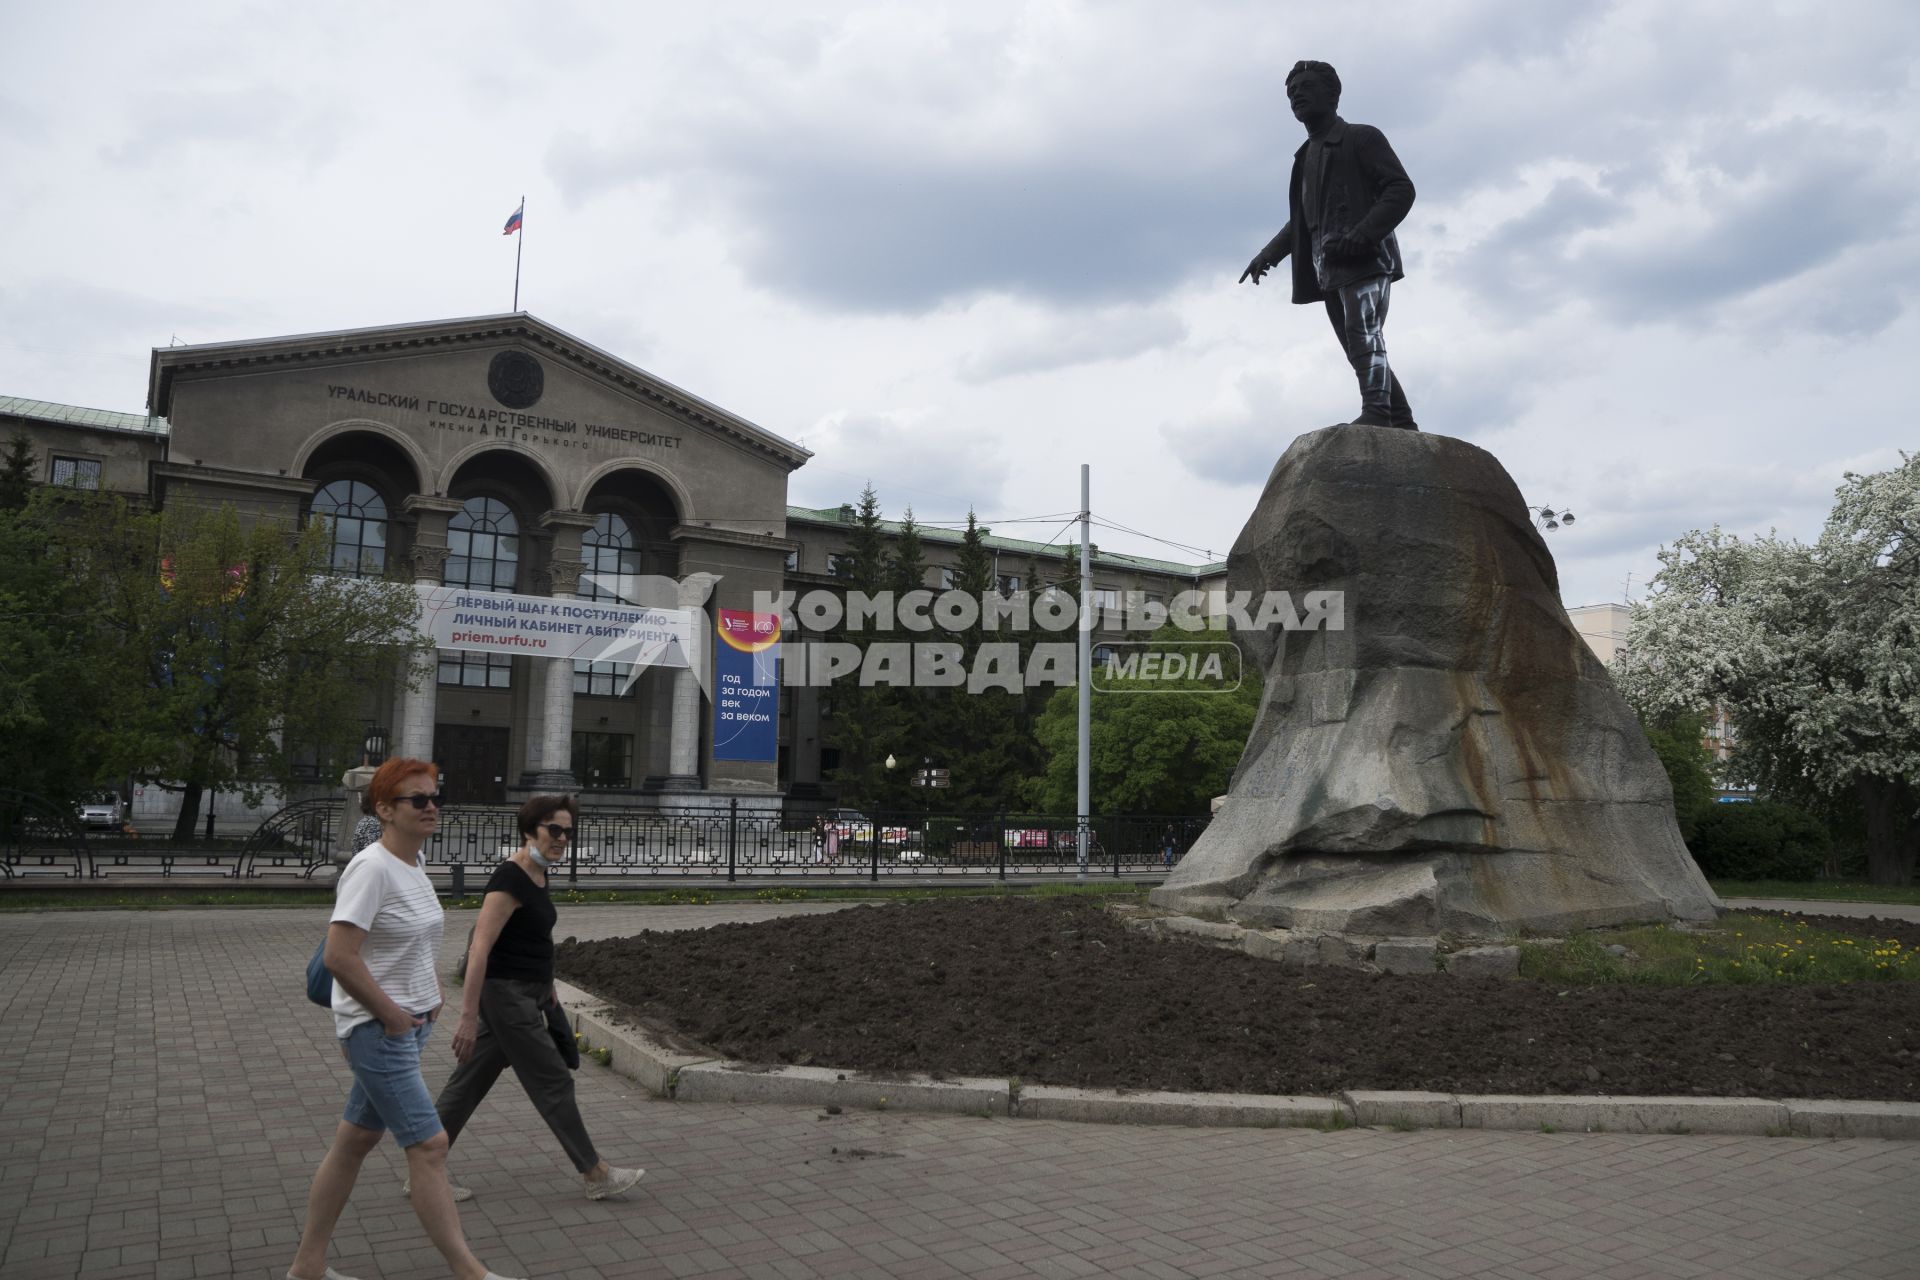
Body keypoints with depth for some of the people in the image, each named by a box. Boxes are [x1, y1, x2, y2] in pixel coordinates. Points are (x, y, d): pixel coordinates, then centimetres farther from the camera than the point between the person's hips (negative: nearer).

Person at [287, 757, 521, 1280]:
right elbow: (339, 956, -25)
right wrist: (391, 1015, -18)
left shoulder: (413, 864, 9)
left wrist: (431, 993, 13)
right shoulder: (371, 868, -19)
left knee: (355, 1141, 17)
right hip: (377, 1029, -9)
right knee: (429, 1145, -6)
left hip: (410, 1024, 9)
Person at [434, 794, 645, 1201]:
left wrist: (548, 994, 26)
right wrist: (468, 1016, -27)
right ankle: (596, 1175, 10)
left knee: (470, 1082, 14)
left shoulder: (537, 874, 8)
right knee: (553, 1082, 0)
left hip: (524, 995, 9)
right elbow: (480, 948, -25)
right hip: (507, 995, -9)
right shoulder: (510, 878, -21)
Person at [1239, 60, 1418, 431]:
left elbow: (1401, 190, -6)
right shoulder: (1306, 156, 26)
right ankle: (1402, 425, 6)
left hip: (1364, 258, -7)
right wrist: (1269, 253, 13)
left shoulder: (1361, 138, 5)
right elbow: (1301, 220, 30)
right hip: (1329, 268, 7)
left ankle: (1376, 414, -32)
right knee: (1360, 349, 3)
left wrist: (1362, 234, -21)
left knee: (1365, 338, -22)